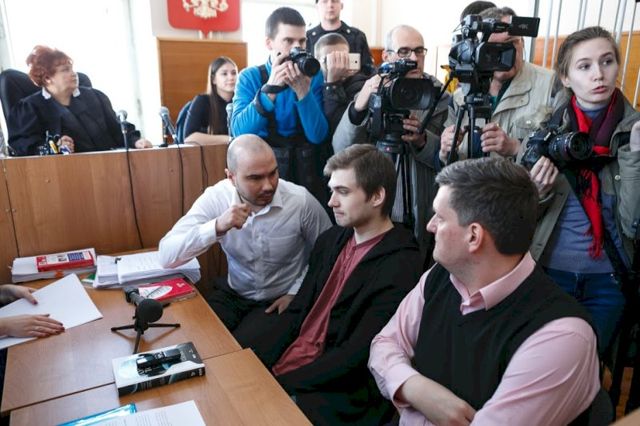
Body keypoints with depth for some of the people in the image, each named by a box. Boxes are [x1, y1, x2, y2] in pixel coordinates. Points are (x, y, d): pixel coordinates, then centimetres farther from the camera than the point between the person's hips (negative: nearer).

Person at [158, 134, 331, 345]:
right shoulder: (215, 198, -16)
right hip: (233, 293, 2)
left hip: (279, 299, -2)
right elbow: (166, 256, -24)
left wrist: (296, 293, -9)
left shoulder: (301, 201, -20)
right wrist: (217, 227, -37)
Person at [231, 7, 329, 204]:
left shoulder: (314, 76, -2)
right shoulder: (250, 77, -3)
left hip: (307, 177, 1)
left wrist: (302, 90, -23)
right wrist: (270, 88, -27)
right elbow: (240, 133, -18)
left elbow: (318, 136, -12)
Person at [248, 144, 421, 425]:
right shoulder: (330, 240, 7)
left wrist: (280, 382, -17)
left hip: (335, 395, -6)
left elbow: (357, 355, -19)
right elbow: (297, 312, 6)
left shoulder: (401, 267, -16)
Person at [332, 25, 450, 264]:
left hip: (424, 217, 0)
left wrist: (423, 141, -25)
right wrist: (358, 108, -29)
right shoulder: (372, 93, -1)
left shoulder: (439, 95, -1)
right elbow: (341, 152, -13)